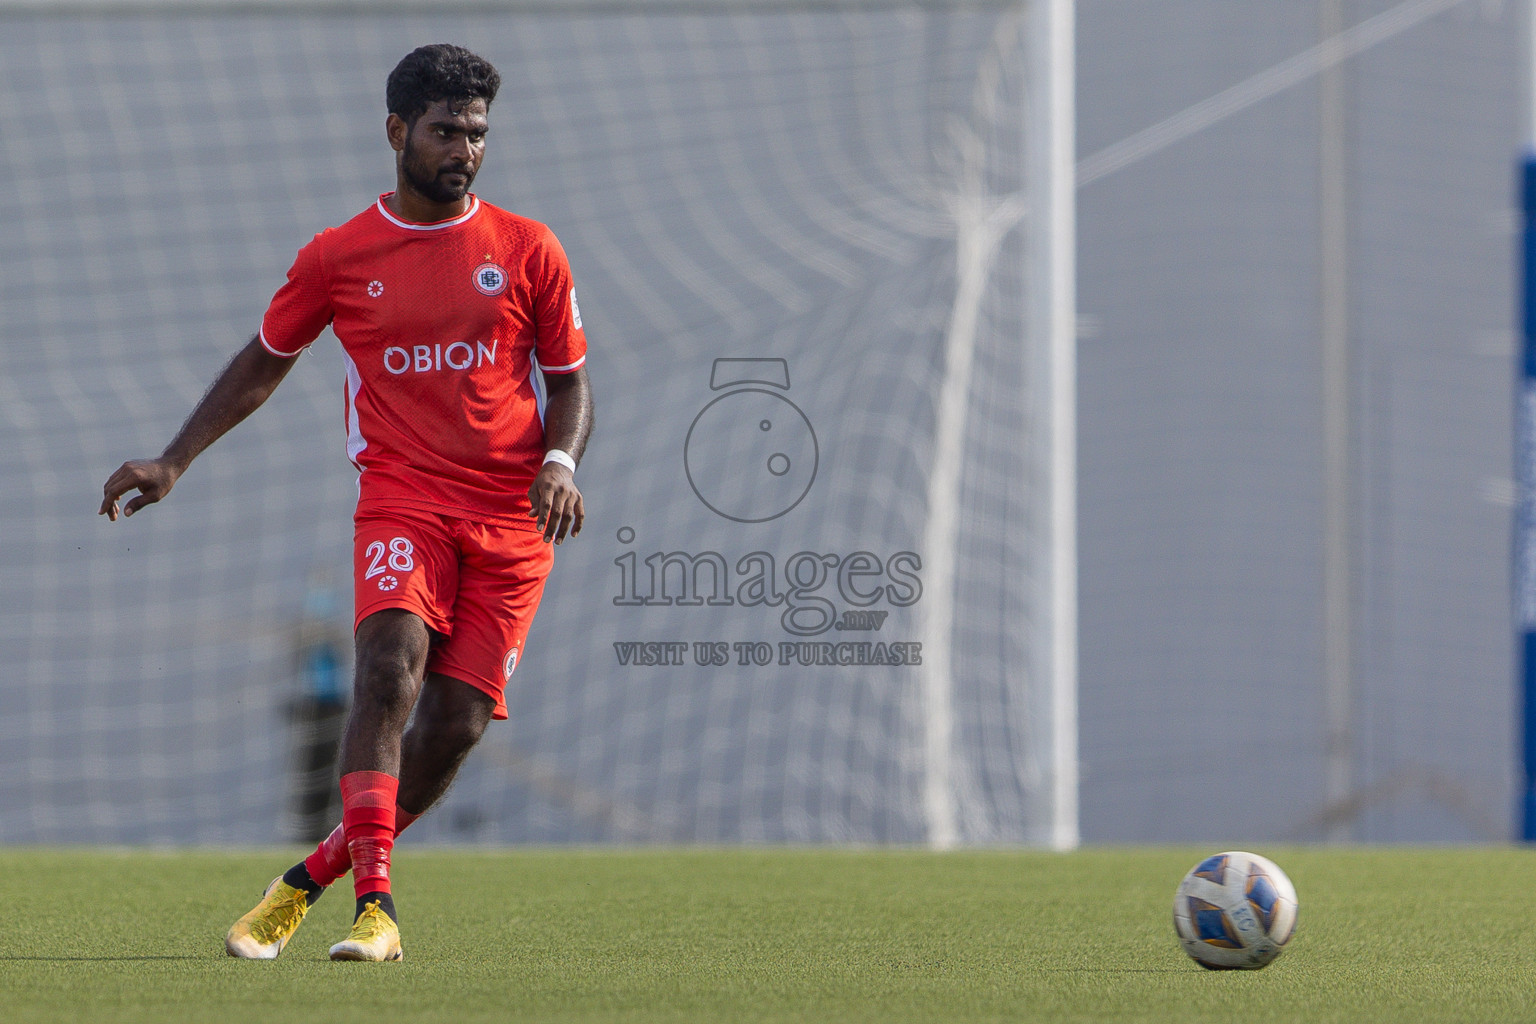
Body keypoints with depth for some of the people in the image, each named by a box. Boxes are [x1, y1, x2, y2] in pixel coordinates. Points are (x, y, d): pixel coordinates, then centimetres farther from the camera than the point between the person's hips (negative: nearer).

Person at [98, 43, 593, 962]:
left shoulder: (528, 250, 6)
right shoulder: (339, 258, 5)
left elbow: (571, 379, 13)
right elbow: (263, 364, 18)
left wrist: (561, 463, -8)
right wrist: (175, 462, 11)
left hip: (512, 517, 1)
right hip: (401, 498, -1)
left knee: (454, 725, -5)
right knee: (390, 670, -26)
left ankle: (314, 877, 15)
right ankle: (375, 903, -31)